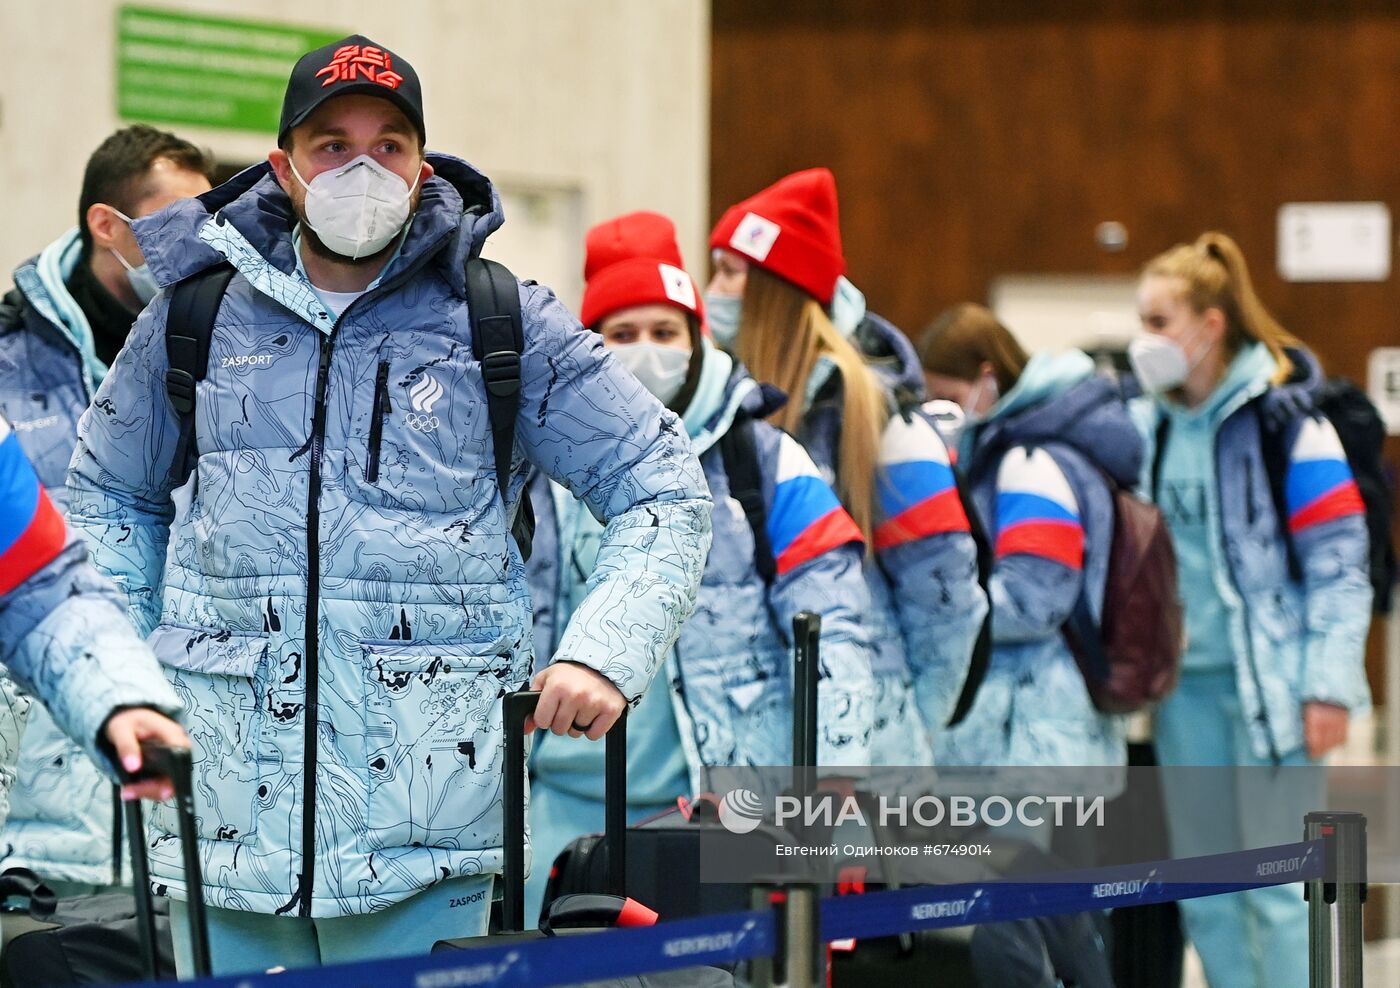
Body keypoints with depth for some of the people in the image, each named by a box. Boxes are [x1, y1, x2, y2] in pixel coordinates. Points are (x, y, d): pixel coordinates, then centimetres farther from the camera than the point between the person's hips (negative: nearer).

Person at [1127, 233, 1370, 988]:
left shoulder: (1282, 418, -8)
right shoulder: (1148, 426, 10)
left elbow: (1338, 561, -9)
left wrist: (1329, 683, -14)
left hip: (1267, 682, -6)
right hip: (1184, 682, 6)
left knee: (1278, 891, -6)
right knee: (1202, 893, 10)